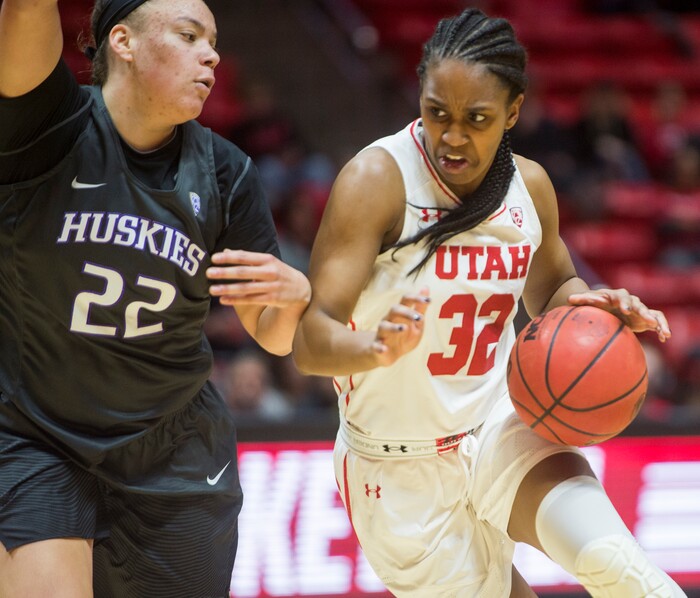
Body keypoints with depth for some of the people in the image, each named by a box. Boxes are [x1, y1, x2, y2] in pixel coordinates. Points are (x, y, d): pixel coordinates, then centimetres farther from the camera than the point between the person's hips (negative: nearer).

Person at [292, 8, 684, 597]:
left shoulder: (530, 185, -2)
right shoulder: (377, 179, -19)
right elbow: (310, 340, -25)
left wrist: (592, 306, -5)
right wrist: (377, 348, -48)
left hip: (498, 422, 3)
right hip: (403, 471, -3)